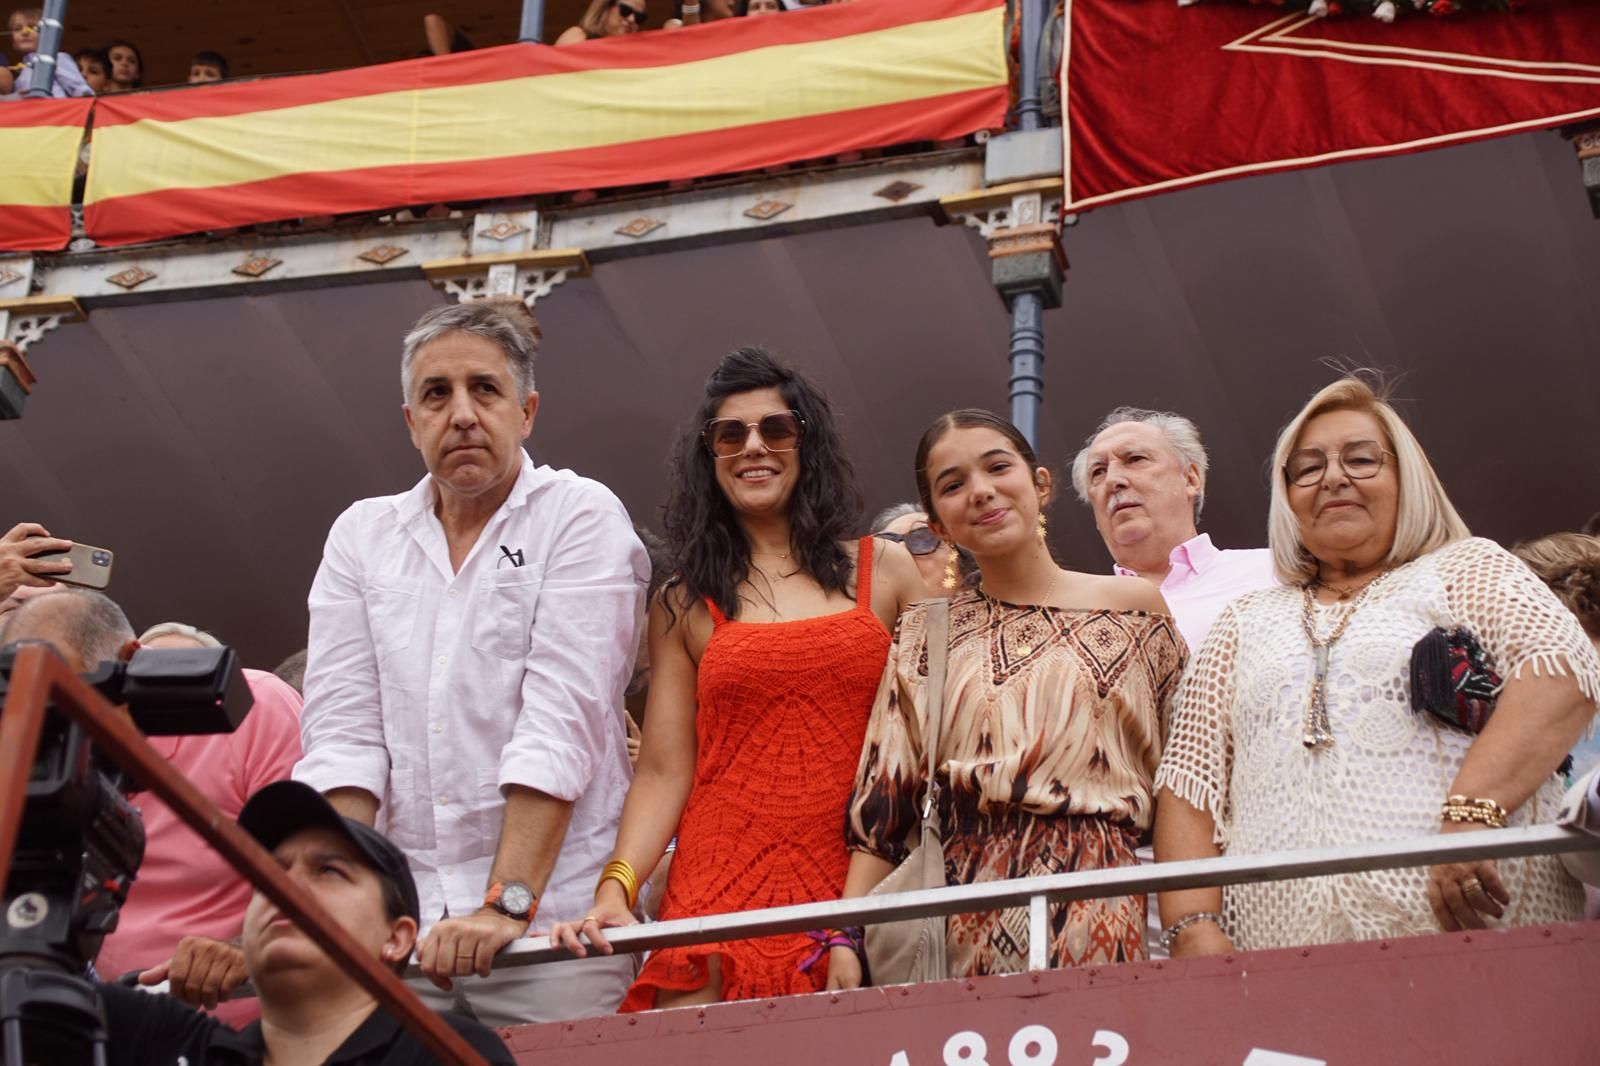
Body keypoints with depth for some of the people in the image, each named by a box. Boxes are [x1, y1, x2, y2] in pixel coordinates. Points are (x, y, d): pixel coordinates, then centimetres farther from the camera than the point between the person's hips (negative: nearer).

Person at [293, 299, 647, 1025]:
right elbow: (342, 733, 3)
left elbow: (563, 725, -11)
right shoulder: (361, 536, 12)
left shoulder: (581, 518, 0)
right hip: (401, 924, 3)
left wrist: (507, 907, -20)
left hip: (553, 930, -3)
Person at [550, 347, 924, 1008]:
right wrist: (615, 889, -9)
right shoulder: (685, 606, 12)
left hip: (858, 885, 0)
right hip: (721, 888, 0)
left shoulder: (887, 572, 11)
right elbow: (664, 773, 4)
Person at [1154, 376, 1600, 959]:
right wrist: (1194, 927, -3)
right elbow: (1190, 781, 15)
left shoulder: (1466, 569, 14)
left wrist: (1471, 813, -20)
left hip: (1463, 931, -2)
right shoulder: (1246, 622, 23)